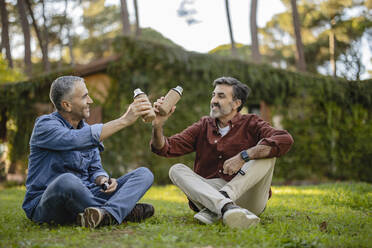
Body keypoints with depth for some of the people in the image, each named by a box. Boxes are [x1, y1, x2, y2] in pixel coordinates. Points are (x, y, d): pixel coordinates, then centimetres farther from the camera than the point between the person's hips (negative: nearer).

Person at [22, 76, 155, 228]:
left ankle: (107, 214, -38)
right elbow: (80, 140, -29)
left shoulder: (86, 129, 14)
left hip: (83, 199, 7)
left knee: (144, 174, -7)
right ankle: (125, 211, -23)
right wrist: (124, 120, -27)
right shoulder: (45, 125, -10)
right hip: (44, 203, -7)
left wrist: (103, 179, -11)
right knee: (67, 181, -43)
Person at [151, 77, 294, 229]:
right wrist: (158, 125, -15)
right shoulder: (203, 126, 13)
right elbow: (165, 148, 5)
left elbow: (285, 140, -18)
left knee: (267, 153, -20)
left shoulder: (250, 124, 3)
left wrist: (243, 156, -24)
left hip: (247, 197, -2)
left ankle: (214, 210, -32)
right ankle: (226, 207, -43)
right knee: (177, 170, -16)